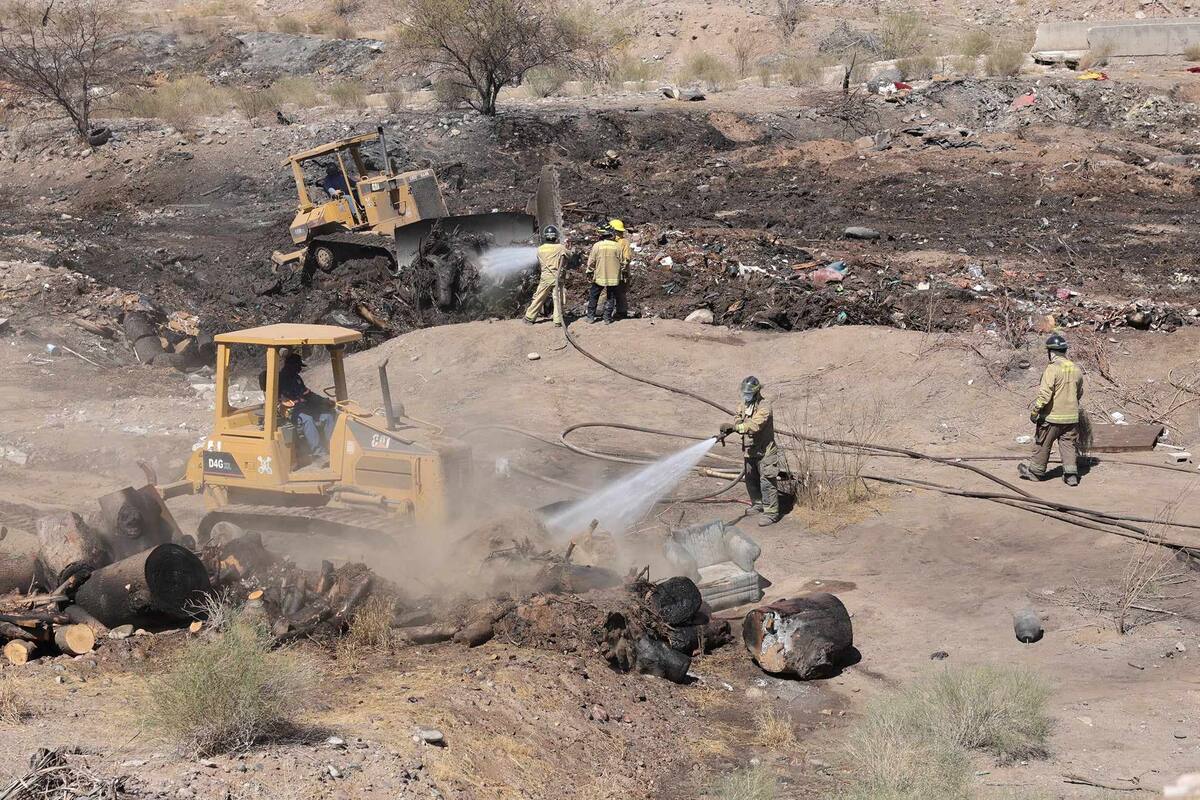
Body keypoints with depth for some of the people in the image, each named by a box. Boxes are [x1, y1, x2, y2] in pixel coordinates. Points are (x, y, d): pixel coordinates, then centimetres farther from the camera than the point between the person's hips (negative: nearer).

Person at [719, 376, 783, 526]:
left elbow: (754, 426, -32)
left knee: (767, 482, -7)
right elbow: (737, 421, -2)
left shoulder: (764, 408, -22)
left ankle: (771, 513, -2)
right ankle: (757, 503, 41)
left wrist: (734, 427, -37)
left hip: (764, 451, -8)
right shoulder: (743, 405, 5)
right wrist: (726, 431, -22)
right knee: (751, 479, 21)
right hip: (749, 450, 8)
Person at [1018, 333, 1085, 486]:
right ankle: (1071, 473, 2)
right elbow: (1079, 392, 18)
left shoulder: (1052, 369, -18)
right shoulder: (1076, 369, 5)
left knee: (1042, 444, 10)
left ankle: (1036, 471, 23)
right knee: (1068, 444, 11)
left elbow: (1045, 394, -22)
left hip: (1052, 416, -5)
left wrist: (1035, 411, -14)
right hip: (1071, 416, 5)